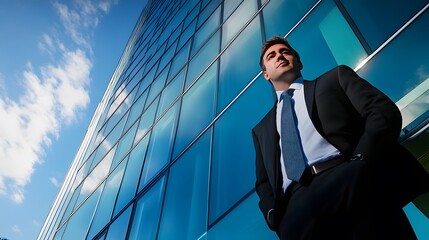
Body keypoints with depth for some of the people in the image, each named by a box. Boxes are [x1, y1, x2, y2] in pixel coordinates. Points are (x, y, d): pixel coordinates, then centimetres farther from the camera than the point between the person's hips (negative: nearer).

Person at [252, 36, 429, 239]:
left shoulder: (336, 77, 21)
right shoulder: (261, 129, 29)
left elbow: (384, 112, 6)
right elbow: (264, 182, 23)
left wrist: (360, 162, -13)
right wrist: (275, 214, -1)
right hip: (298, 200, -1)